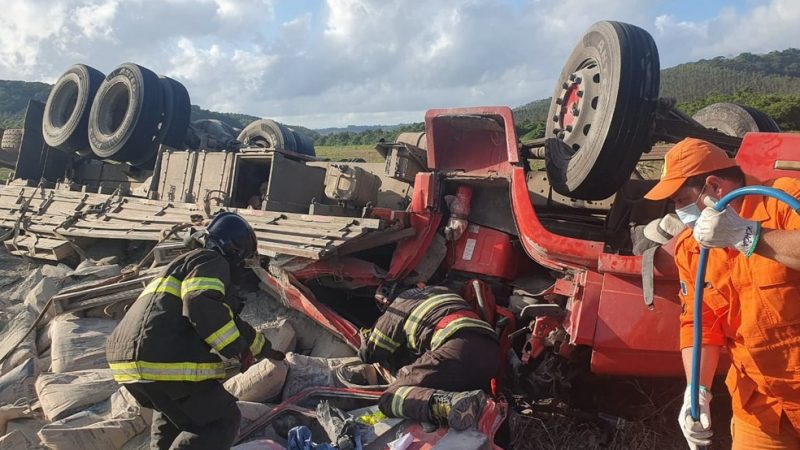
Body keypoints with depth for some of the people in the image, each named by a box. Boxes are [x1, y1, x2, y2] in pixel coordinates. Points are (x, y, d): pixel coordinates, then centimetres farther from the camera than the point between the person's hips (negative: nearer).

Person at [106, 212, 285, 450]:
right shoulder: (212, 261, 1)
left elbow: (229, 322, 40)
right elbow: (203, 306, -21)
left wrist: (267, 349, 49)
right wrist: (238, 348, -10)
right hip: (166, 362, -10)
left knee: (174, 410, 36)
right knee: (223, 422, 3)